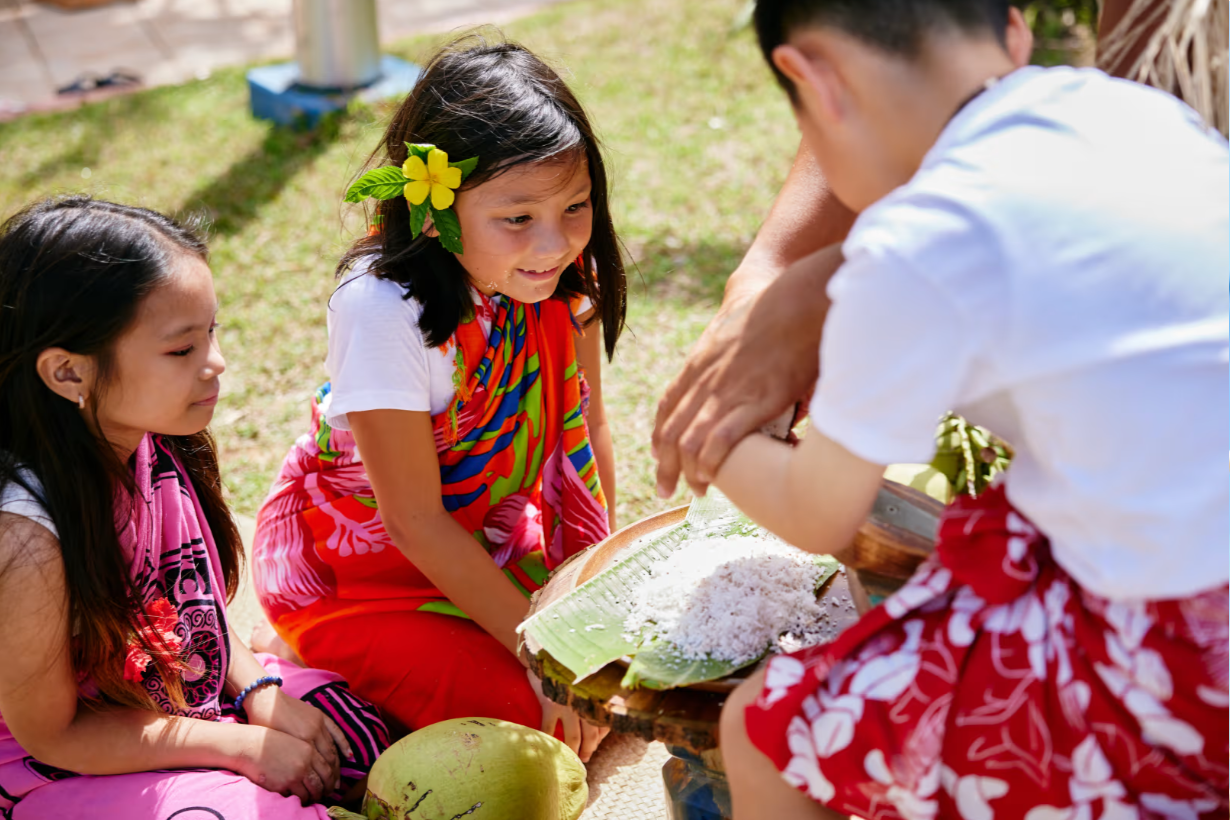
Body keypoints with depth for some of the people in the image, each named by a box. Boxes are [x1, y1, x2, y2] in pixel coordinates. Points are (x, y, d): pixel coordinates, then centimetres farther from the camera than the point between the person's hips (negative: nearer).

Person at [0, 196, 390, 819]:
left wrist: (258, 690, -6)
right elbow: (52, 733, -20)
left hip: (196, 695, 7)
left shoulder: (154, 442, -11)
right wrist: (242, 746, -18)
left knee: (367, 742, 1)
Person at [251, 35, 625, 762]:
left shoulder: (563, 274, -15)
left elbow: (585, 426, -2)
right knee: (530, 717, -16)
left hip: (490, 527, 5)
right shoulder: (382, 312, -31)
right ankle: (316, 657, 6)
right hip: (360, 560, -5)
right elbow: (415, 524, -24)